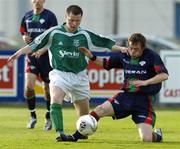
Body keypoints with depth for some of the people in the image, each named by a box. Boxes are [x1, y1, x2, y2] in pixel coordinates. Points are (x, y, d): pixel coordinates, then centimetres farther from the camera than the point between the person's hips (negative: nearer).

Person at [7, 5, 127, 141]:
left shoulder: (85, 35, 0)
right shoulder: (54, 33, -5)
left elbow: (104, 42, 4)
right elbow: (35, 45, 0)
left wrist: (120, 48, -9)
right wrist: (19, 52, -11)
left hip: (79, 76, 3)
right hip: (59, 74, -2)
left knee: (84, 112, 8)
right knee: (55, 101, -29)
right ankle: (60, 133, -32)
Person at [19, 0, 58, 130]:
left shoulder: (50, 16, -5)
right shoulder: (27, 16, 9)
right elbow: (23, 33, 23)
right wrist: (24, 38, -1)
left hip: (46, 56, -3)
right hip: (31, 55, 3)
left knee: (48, 88, 5)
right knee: (28, 85, -12)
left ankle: (48, 118, 22)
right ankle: (33, 116, 4)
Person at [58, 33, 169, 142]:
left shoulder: (152, 56, -10)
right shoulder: (124, 55, 4)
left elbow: (164, 75, -17)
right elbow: (106, 64, 20)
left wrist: (146, 82, -28)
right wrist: (92, 57, 3)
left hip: (144, 100, -4)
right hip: (126, 96, 5)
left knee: (146, 139, -14)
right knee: (100, 110, -14)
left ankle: (157, 134, 23)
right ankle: (75, 137, -3)